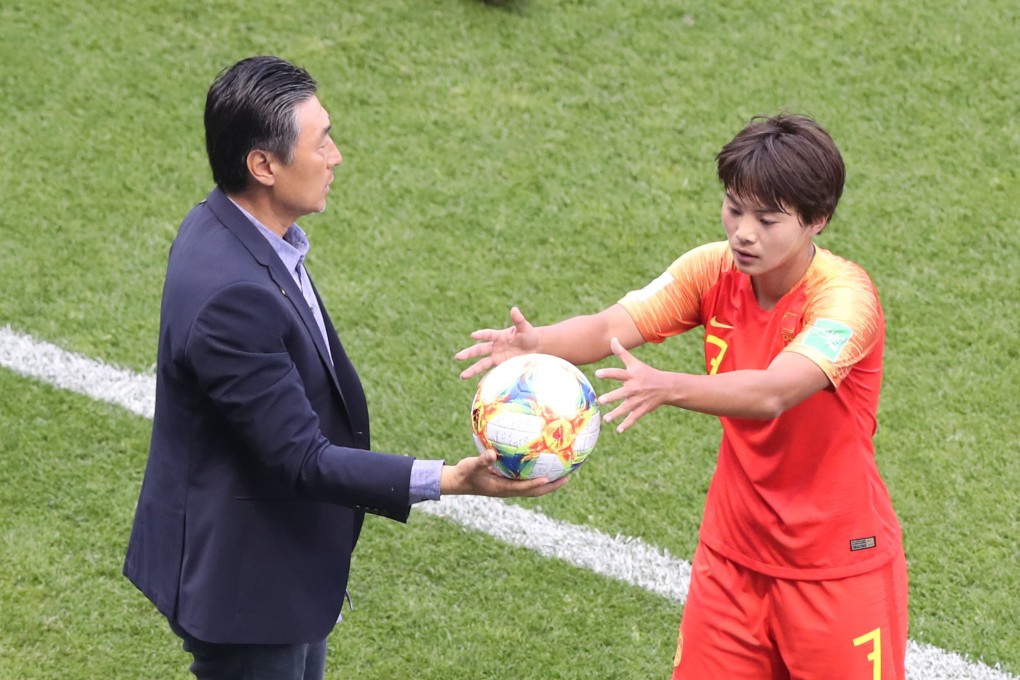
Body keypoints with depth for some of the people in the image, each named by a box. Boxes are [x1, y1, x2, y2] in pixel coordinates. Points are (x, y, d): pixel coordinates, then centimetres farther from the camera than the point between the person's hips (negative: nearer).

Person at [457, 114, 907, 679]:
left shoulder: (845, 296, -22)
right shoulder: (715, 269, -5)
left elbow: (771, 394, -38)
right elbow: (614, 326, -17)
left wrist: (666, 388, -55)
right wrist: (534, 343, -38)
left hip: (837, 564, -5)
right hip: (733, 553, 5)